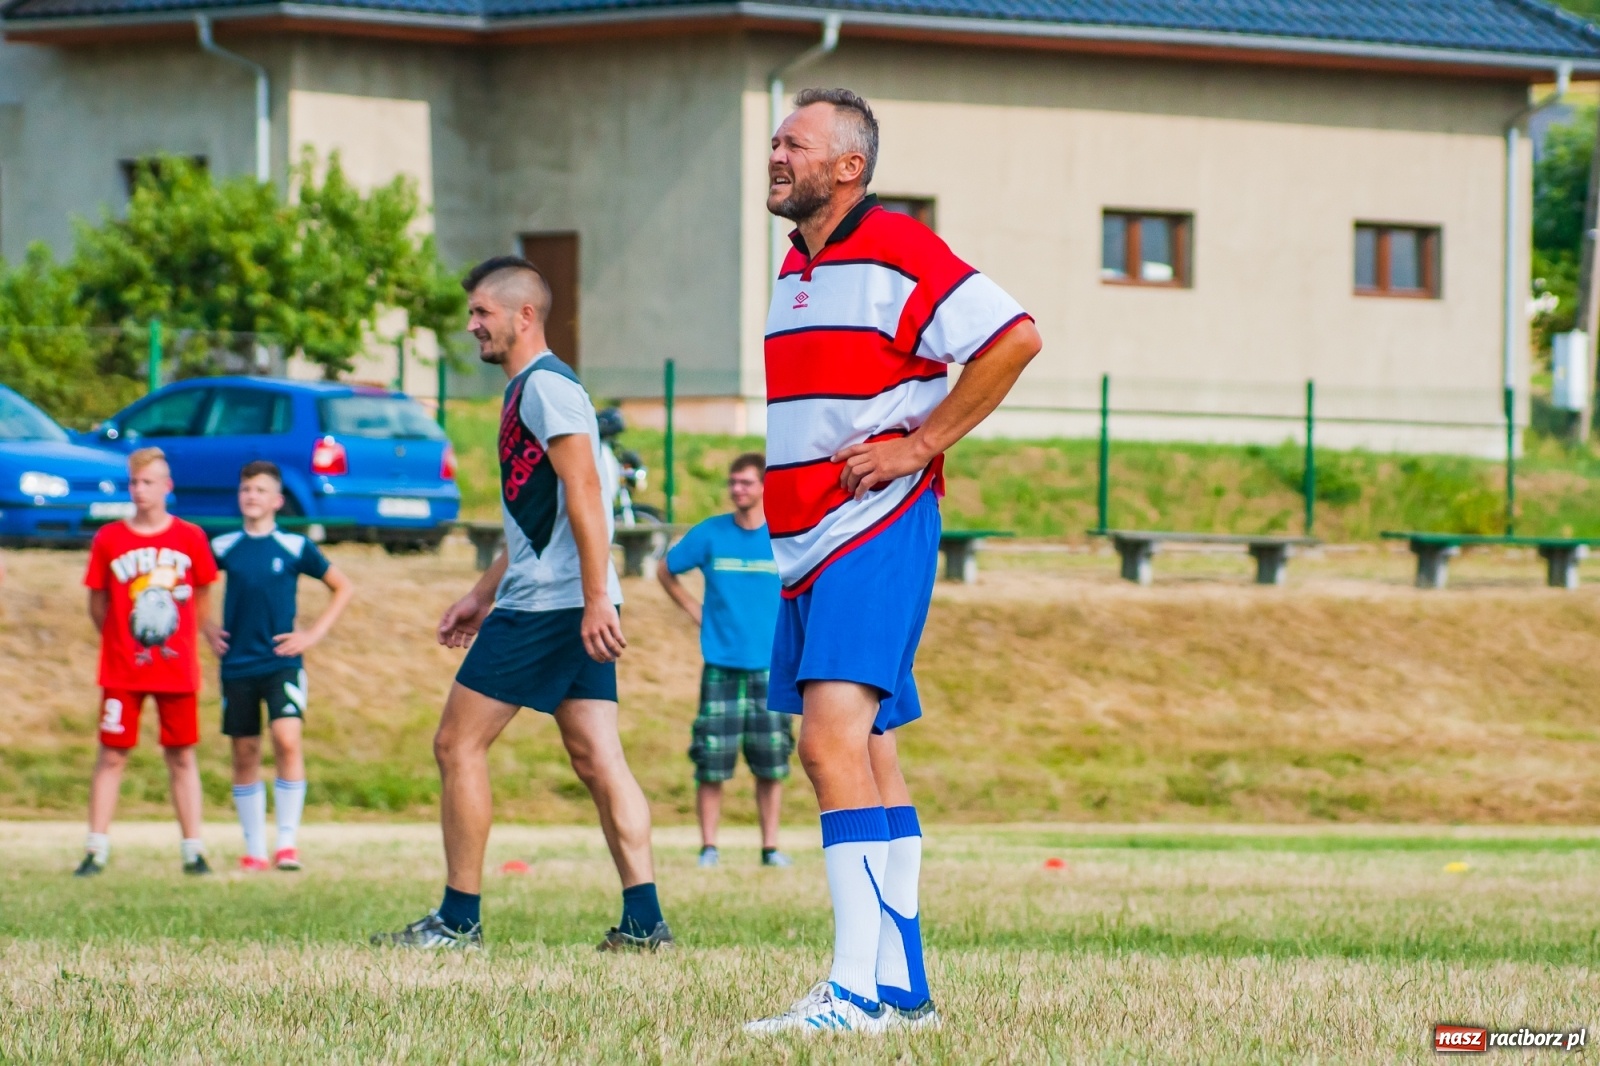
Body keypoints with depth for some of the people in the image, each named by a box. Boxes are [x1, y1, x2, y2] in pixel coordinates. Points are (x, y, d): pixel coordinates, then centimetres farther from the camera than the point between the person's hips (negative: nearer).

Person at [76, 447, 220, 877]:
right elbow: (98, 604, 5)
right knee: (112, 755, 0)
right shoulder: (109, 540, -1)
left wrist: (183, 642, 6)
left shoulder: (190, 538, 1)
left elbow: (202, 600, 10)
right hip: (122, 670, -1)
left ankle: (193, 849, 9)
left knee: (182, 756, 5)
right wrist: (120, 641, 0)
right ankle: (96, 849, 2)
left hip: (178, 667, 1)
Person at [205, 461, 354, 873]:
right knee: (244, 754, 5)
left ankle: (287, 842, -13)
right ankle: (254, 850, 13)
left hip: (281, 663, -2)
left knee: (287, 739, -19)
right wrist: (207, 630, 9)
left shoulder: (294, 547, 0)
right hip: (237, 665, 3)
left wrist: (314, 633, 1)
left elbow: (343, 588, 9)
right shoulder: (224, 548, 4)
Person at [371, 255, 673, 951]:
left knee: (458, 743, -4)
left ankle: (459, 920, -2)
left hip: (547, 606, -10)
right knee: (596, 758, 4)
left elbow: (584, 493, -20)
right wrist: (483, 595, 29)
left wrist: (596, 599, -26)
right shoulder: (527, 391, 22)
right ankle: (643, 919, -2)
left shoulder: (546, 386, -10)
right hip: (574, 607, 10)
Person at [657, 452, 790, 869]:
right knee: (711, 763, -3)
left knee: (771, 764, 2)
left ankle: (771, 847, 9)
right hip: (721, 666, 0)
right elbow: (665, 571, 15)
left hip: (770, 667, 0)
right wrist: (695, 611, 7)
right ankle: (708, 847, 2)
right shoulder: (709, 534, 0)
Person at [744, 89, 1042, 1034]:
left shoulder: (897, 252, -10)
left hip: (877, 530, -9)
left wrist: (922, 443, -16)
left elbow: (1016, 337, -16)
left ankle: (858, 987, -26)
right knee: (865, 757, 11)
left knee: (834, 737, -21)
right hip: (801, 547, 9)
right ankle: (902, 986, 16)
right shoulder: (789, 271, 17)